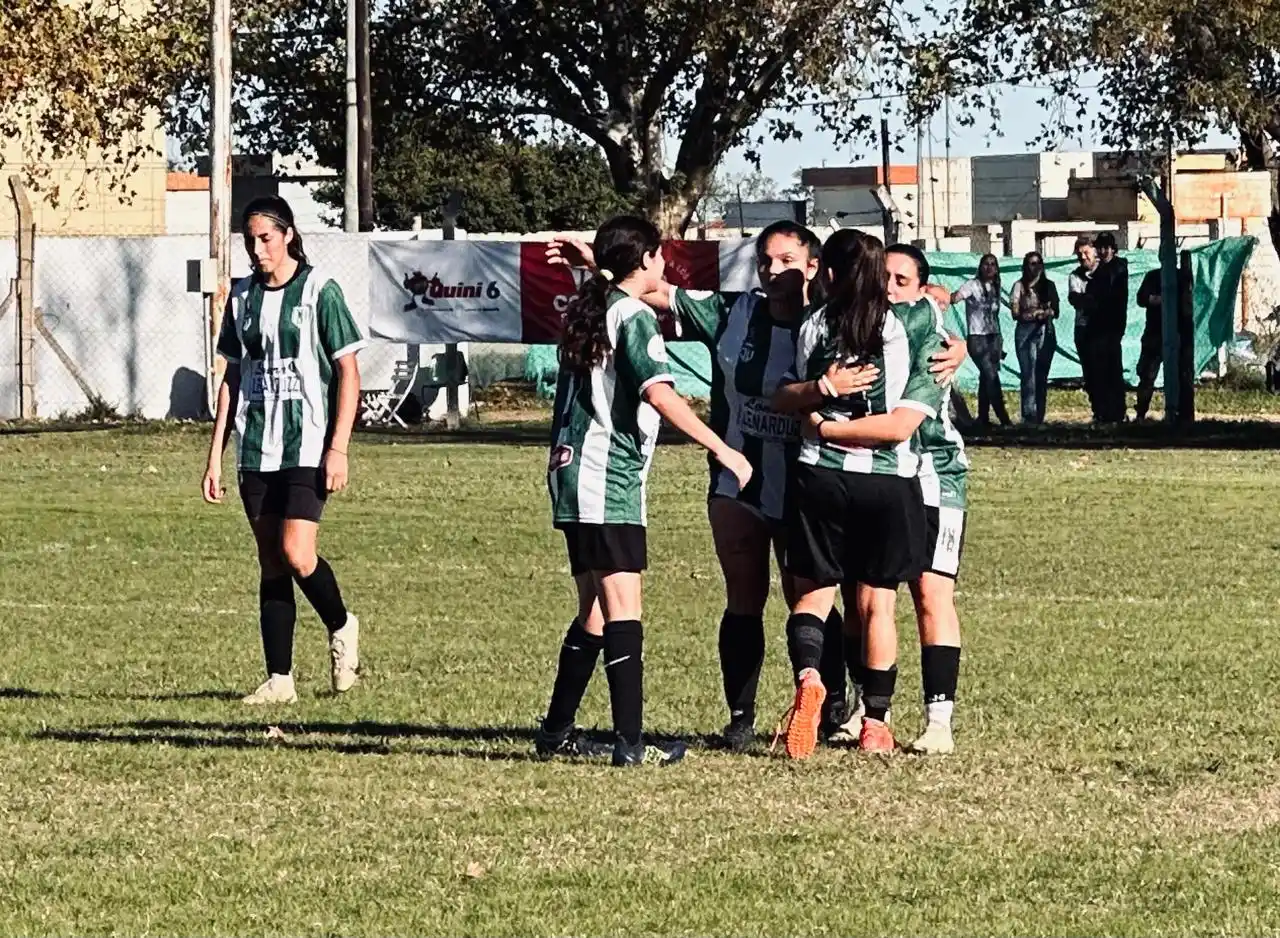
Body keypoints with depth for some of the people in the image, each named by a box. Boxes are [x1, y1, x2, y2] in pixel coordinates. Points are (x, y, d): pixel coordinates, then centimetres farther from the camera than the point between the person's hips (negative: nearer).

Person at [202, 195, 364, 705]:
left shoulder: (319, 291, -4)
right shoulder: (242, 297, 11)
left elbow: (348, 373, -4)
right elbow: (233, 378, 15)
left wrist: (339, 448, -12)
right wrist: (215, 455, 11)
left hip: (308, 447, -5)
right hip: (256, 448, 5)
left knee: (296, 554, -16)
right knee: (270, 563, 5)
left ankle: (341, 628, 12)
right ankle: (279, 679, 7)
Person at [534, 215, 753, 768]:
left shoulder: (586, 311, 16)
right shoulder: (635, 316, -10)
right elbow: (659, 394, -23)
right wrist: (722, 450, -22)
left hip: (572, 475, 9)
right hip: (609, 481, -9)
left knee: (594, 612, 16)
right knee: (622, 608, -11)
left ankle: (557, 732, 20)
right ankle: (630, 742, -16)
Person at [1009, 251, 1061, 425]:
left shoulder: (1049, 285, 12)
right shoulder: (1020, 286, 2)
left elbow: (1055, 312, 9)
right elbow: (1016, 313, -4)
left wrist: (1042, 312, -12)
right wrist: (1041, 312, -13)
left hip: (1046, 332, 3)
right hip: (1026, 333, -3)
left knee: (1042, 376, 3)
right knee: (1029, 375, -10)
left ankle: (1039, 416, 6)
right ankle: (1029, 416, -13)